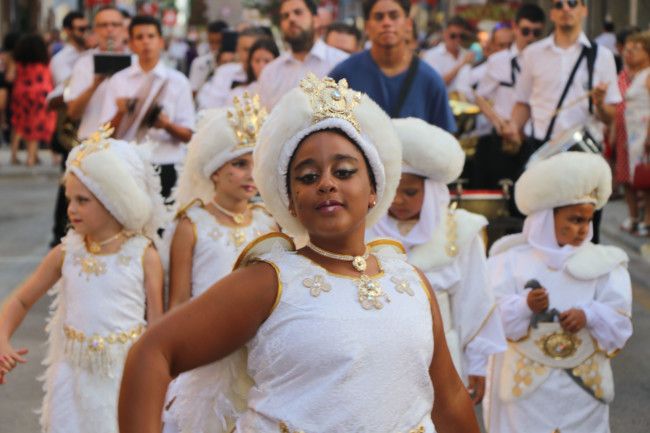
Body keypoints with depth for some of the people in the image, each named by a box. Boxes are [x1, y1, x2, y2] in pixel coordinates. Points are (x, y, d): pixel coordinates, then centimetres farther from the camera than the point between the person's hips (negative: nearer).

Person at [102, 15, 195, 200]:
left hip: (166, 167, -1)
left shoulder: (177, 81, 6)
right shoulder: (118, 81, 9)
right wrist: (120, 114, -15)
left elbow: (187, 135, 3)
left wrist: (167, 125, -16)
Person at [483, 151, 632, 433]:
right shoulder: (512, 259, 0)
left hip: (583, 382, 2)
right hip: (524, 381, -2)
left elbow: (620, 323, 0)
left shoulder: (602, 263, 6)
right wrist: (525, 306, -28)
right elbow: (492, 314, -9)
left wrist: (589, 316, -20)